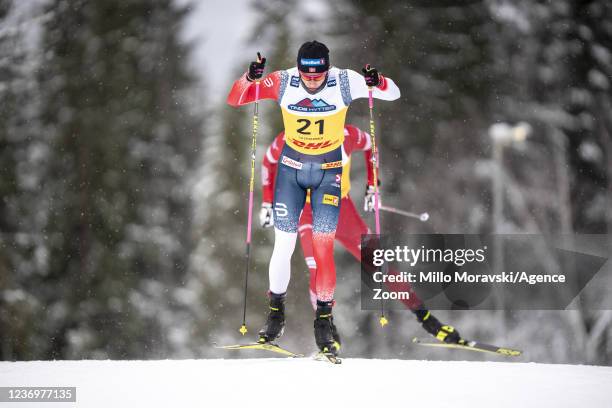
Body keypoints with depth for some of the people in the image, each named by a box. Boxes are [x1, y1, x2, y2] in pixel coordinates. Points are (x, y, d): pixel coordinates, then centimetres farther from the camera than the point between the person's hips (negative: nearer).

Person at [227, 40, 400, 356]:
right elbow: (234, 99, -10)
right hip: (291, 167, 1)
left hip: (329, 171, -1)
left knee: (323, 248, -8)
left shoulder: (345, 82, -16)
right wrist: (250, 78, -31)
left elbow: (393, 94, -11)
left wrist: (377, 82, -34)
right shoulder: (283, 83, -15)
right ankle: (276, 314, 22)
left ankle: (323, 324, 5)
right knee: (283, 245, 1)